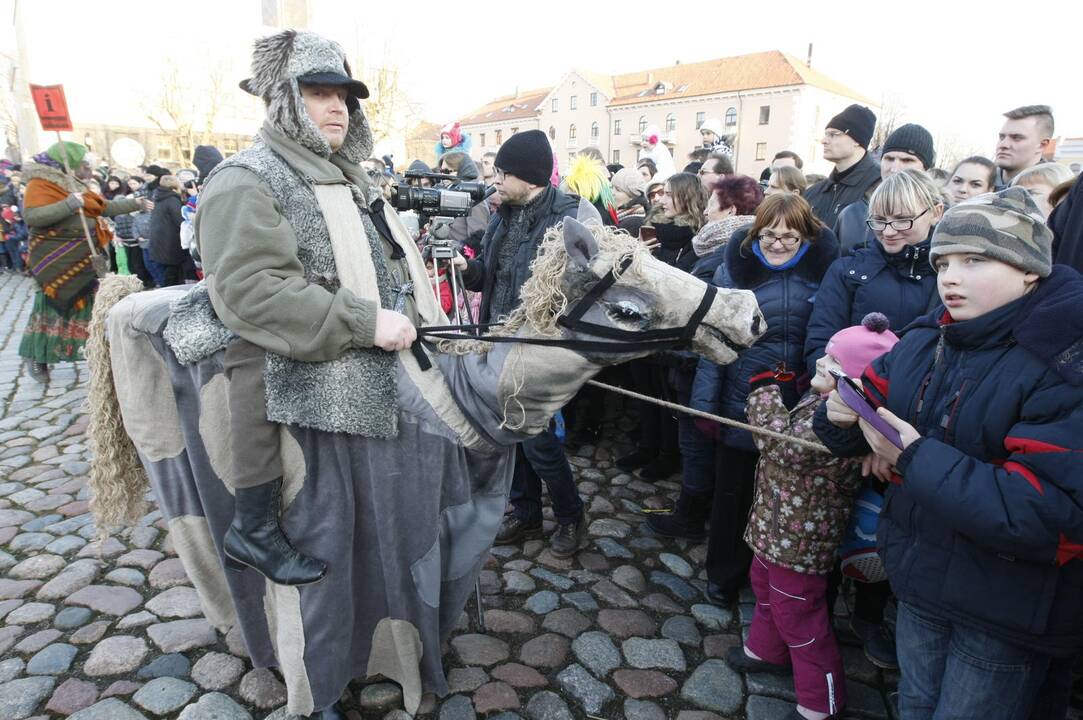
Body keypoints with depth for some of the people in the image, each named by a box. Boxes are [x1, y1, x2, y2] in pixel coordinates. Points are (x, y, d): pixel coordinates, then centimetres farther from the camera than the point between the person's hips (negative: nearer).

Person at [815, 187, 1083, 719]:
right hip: (919, 580, 6)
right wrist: (842, 417, -19)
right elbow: (873, 408, 4)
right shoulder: (925, 340, -1)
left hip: (1008, 615, -5)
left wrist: (916, 456, -29)